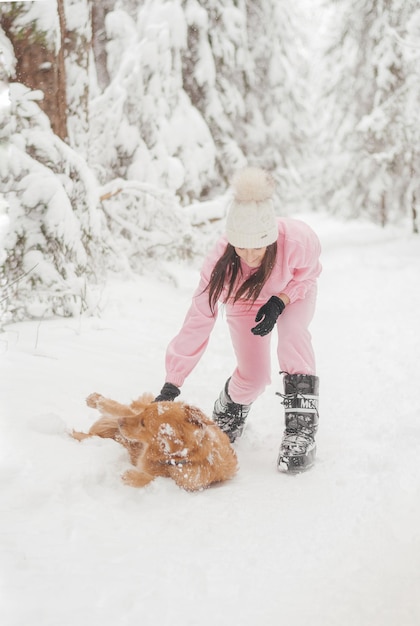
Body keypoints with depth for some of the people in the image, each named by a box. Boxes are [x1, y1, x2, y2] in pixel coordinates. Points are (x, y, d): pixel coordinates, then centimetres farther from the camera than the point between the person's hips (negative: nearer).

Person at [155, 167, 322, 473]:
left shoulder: (297, 238, -40)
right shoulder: (220, 261, -36)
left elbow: (309, 273, -14)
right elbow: (198, 321, -32)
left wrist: (280, 302, -32)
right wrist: (172, 384, -32)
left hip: (293, 292, 0)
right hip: (245, 301, 0)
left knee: (293, 336, -32)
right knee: (253, 376, -9)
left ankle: (301, 429, -26)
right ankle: (227, 418, 26)